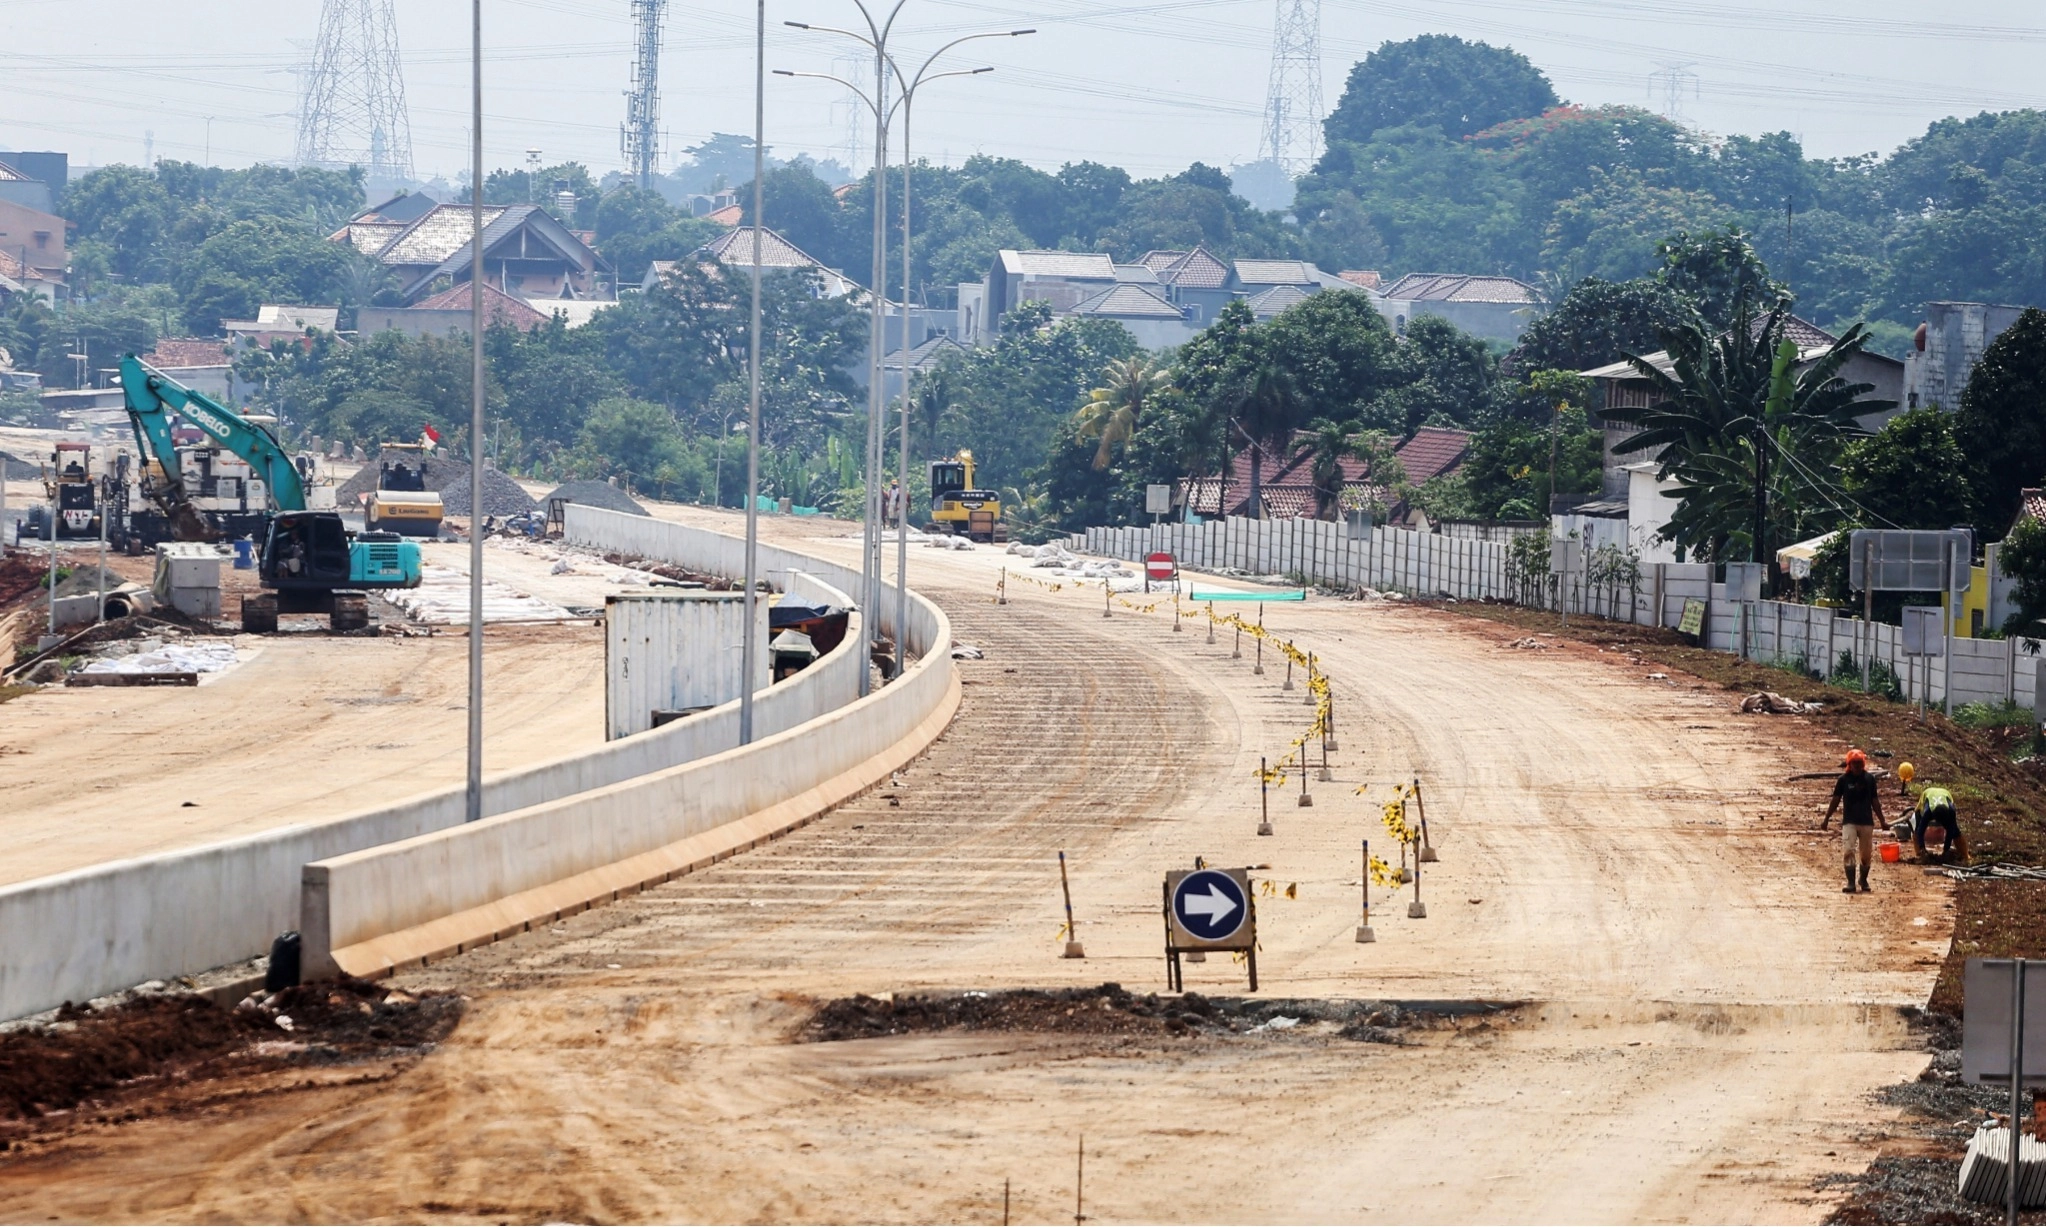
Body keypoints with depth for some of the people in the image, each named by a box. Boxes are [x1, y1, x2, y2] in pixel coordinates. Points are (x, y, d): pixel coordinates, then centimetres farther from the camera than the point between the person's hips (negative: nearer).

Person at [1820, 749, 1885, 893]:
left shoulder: (1869, 779, 5)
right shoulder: (1844, 779, 1)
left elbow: (1875, 801, 11)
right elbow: (1836, 800, 5)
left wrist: (1882, 821, 11)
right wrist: (1826, 819, 4)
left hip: (1867, 821, 2)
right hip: (1849, 821, -2)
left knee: (1866, 854, 5)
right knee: (1848, 852, -15)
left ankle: (1864, 881, 24)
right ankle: (1850, 883, -13)